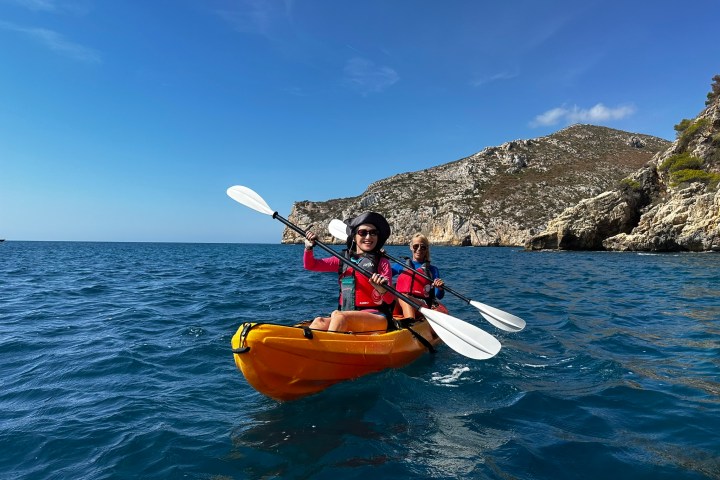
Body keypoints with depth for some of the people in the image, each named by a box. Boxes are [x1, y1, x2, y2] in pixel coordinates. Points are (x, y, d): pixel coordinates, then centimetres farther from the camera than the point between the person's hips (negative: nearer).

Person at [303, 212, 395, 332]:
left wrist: (382, 289, -23)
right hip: (346, 315, 4)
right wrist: (308, 248, -2)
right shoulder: (343, 260, 16)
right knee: (319, 323, -28)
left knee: (338, 316, -33)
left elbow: (390, 300, -1)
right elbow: (310, 265, 17)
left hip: (378, 318, -3)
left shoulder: (382, 263, 5)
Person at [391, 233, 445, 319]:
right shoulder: (401, 265, 20)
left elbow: (439, 296, 7)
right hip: (399, 303, 0)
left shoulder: (433, 270, 15)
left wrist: (440, 288, -16)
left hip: (422, 306, 0)